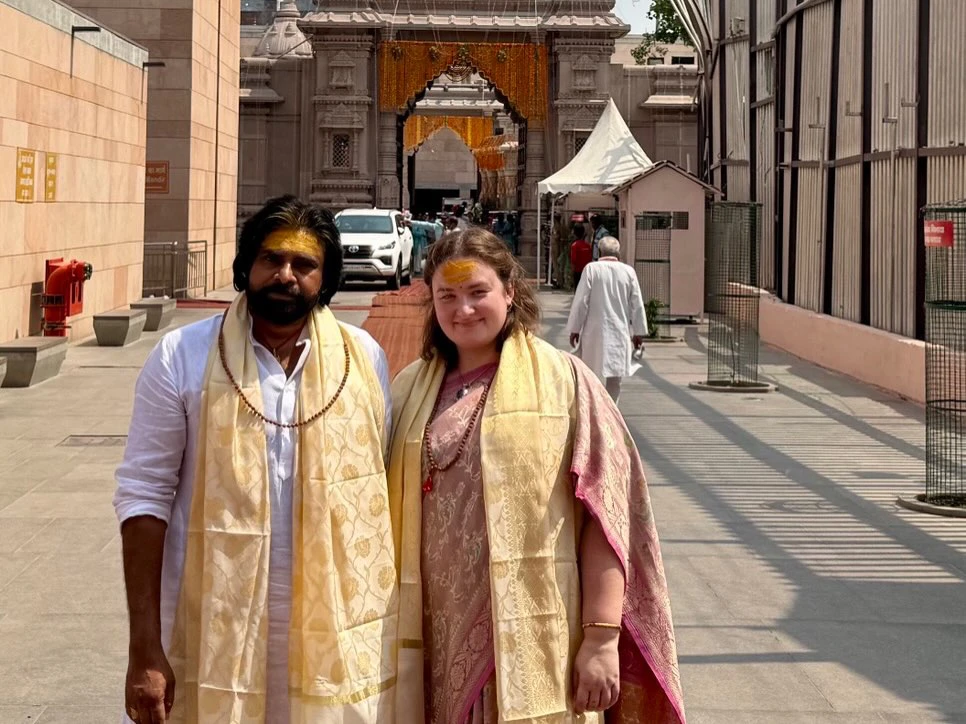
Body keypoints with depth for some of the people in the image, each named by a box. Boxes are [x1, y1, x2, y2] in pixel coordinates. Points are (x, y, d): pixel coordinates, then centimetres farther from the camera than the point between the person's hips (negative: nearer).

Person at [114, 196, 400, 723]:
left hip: (335, 630, 2)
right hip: (214, 629, -1)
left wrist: (390, 622, 5)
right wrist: (145, 647, -9)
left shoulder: (364, 360, 2)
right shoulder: (183, 356, -3)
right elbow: (145, 495, -4)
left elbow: (383, 495, 7)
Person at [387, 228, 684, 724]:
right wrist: (392, 638, 5)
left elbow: (604, 513, -8)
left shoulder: (563, 381, -3)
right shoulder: (410, 391, 8)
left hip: (536, 641, -3)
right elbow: (387, 517, 10)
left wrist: (602, 638, -14)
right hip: (440, 642, 3)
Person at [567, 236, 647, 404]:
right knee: (614, 379, 10)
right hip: (620, 333, 2)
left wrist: (574, 329, 1)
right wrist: (638, 332, 13)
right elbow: (637, 304, 4)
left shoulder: (592, 269, -7)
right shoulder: (628, 271, 0)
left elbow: (581, 301, -7)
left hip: (595, 332, -2)